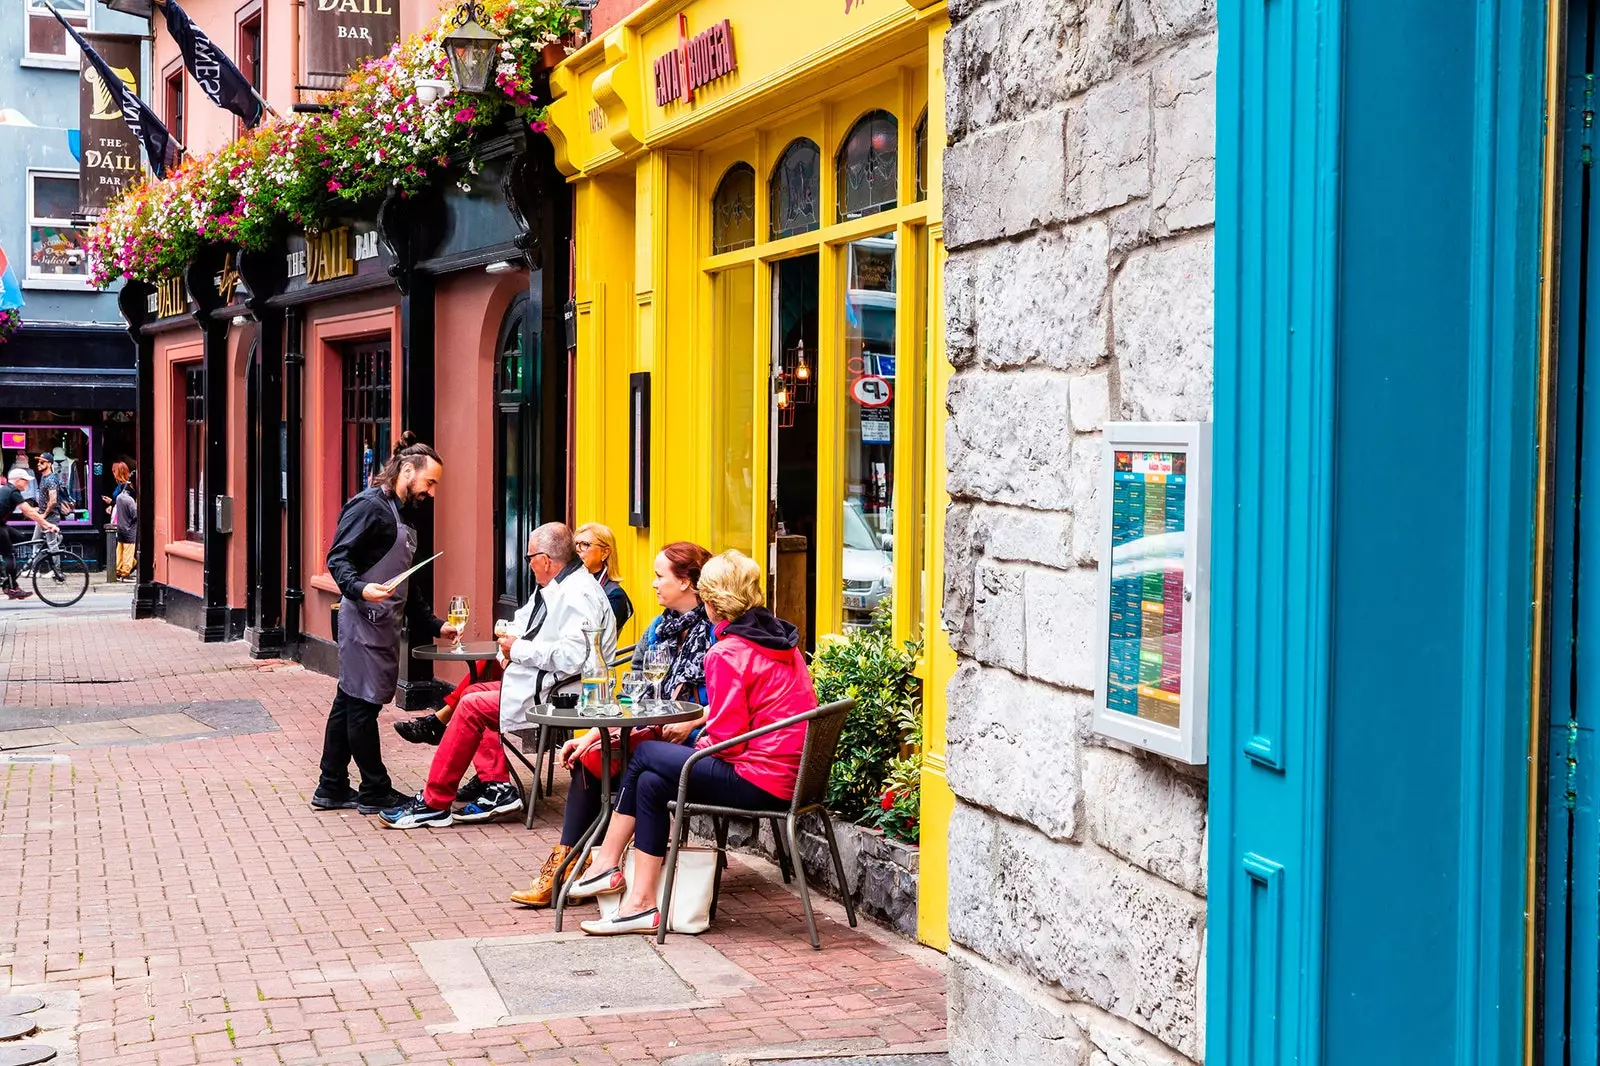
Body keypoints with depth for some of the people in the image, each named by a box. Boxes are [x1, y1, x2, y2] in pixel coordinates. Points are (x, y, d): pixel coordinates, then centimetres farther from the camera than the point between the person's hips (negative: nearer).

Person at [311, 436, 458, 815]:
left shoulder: (404, 514, 20)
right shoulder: (369, 506, -9)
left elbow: (406, 584, 26)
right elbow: (338, 559, -17)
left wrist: (434, 624, 23)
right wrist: (361, 589, -34)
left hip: (384, 624, 10)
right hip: (364, 621, -10)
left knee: (349, 704, 12)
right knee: (363, 704, -2)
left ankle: (332, 789, 17)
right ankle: (375, 792, 4)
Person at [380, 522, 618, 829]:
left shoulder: (579, 595, -20)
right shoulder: (556, 587, 13)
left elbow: (572, 657, -31)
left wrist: (519, 649, -18)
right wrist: (512, 638, -2)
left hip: (556, 696, -11)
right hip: (538, 683, 11)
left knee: (472, 707, -12)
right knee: (473, 692, 12)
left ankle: (434, 803, -4)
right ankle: (496, 785, 5)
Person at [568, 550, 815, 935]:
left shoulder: (727, 654, -14)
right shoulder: (783, 639, 12)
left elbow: (727, 740, -15)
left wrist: (703, 743, 5)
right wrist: (706, 722, 16)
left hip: (758, 781, -9)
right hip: (791, 776, 9)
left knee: (646, 754, 6)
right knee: (651, 781, 12)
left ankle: (606, 865, 18)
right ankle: (640, 903, 12)